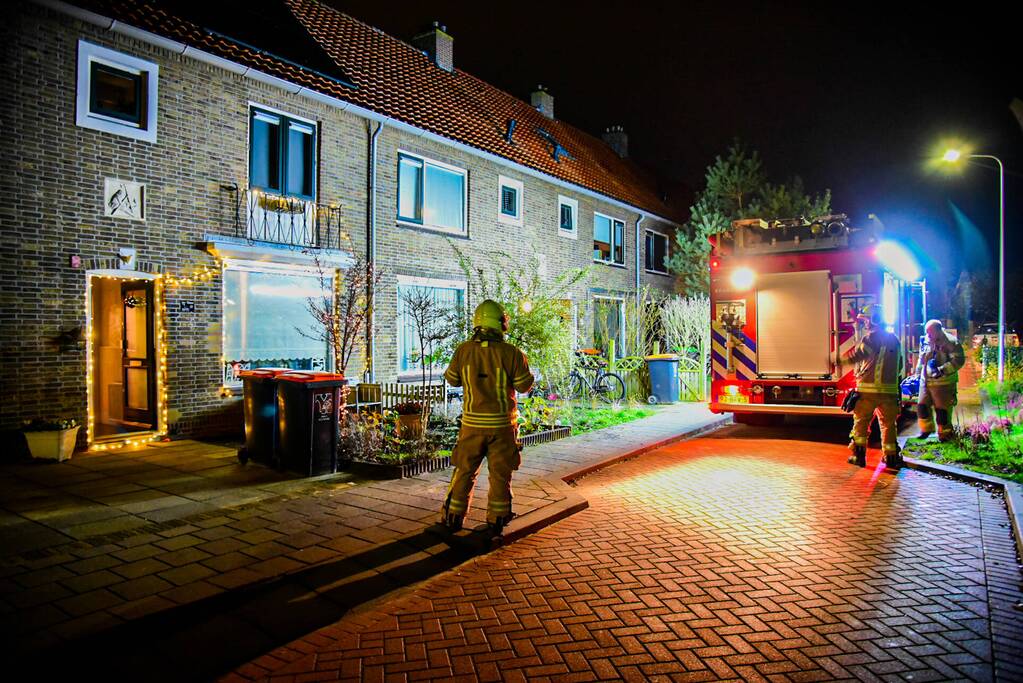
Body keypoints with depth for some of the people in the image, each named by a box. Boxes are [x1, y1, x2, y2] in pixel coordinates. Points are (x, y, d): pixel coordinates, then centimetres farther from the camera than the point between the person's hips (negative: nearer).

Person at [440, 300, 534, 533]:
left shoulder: (464, 350, -7)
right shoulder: (510, 352, -12)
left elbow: (451, 379, 6)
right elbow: (525, 385, -5)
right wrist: (522, 365, 12)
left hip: (472, 422, 2)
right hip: (502, 423, -1)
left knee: (464, 471, 14)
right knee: (500, 473, 11)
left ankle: (453, 518, 20)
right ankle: (496, 520, 18)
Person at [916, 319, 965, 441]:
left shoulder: (950, 342, -12)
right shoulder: (926, 342, 9)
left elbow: (958, 360, -21)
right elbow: (921, 359, 23)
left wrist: (942, 370, -29)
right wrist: (918, 373, 20)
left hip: (943, 382, -6)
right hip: (926, 381, 6)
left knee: (942, 409, 1)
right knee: (922, 405, 9)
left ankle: (944, 433, 16)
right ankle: (926, 429, 27)